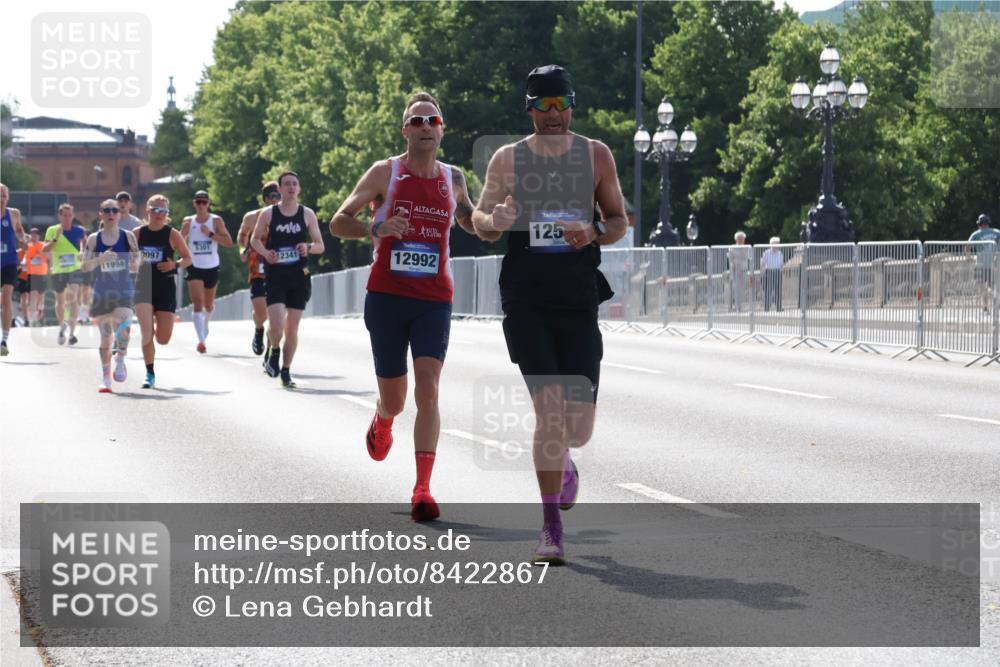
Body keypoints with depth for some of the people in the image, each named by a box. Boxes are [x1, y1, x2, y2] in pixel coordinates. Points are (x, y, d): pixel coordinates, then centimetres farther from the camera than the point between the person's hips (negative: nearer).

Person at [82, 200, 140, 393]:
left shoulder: (128, 237, 1)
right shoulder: (94, 239, 2)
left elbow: (136, 265, 7)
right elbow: (85, 266, -4)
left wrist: (135, 263, -13)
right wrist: (101, 259, -19)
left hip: (124, 292, -1)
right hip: (102, 294, 1)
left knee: (123, 328, -25)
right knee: (105, 335, 6)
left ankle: (120, 360, 2)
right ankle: (105, 378, 17)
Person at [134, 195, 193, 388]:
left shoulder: (172, 234, -3)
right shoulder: (138, 234, 2)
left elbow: (188, 258, 3)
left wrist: (175, 265, -15)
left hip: (165, 287, 0)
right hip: (143, 287, 0)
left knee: (163, 339, 0)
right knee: (147, 333, -14)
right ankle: (150, 374, 1)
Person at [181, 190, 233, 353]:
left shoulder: (216, 221, -3)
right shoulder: (188, 222, 1)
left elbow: (229, 243, -10)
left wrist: (210, 234, -20)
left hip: (212, 267, 1)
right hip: (194, 267, -1)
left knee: (208, 304, 18)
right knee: (197, 303, -17)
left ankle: (206, 323, 52)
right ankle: (201, 340, -24)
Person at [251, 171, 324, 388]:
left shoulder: (307, 214, 4)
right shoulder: (268, 213, 2)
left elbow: (320, 246, 8)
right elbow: (255, 239, 13)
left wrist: (308, 248, -15)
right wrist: (265, 253, -8)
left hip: (299, 276, 2)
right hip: (275, 275, -1)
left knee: (292, 328, 4)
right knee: (276, 325, -16)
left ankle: (286, 371, 18)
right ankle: (273, 351, 16)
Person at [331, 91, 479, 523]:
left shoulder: (454, 178, 8)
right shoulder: (384, 173, -1)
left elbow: (471, 223, 27)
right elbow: (338, 223, -2)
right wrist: (374, 230, -22)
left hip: (434, 299, 1)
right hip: (387, 296, -1)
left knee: (428, 391, -16)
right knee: (394, 400, 7)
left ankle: (422, 489, -16)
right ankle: (381, 423, 46)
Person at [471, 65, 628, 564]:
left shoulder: (596, 156, 6)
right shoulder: (507, 159, 4)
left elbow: (619, 221, 11)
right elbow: (480, 221, 6)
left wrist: (594, 233, -11)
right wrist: (494, 220, -18)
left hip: (578, 298, 1)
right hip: (525, 298, -1)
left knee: (579, 424, 1)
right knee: (549, 410, -12)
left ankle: (561, 461, 40)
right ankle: (551, 528, -4)